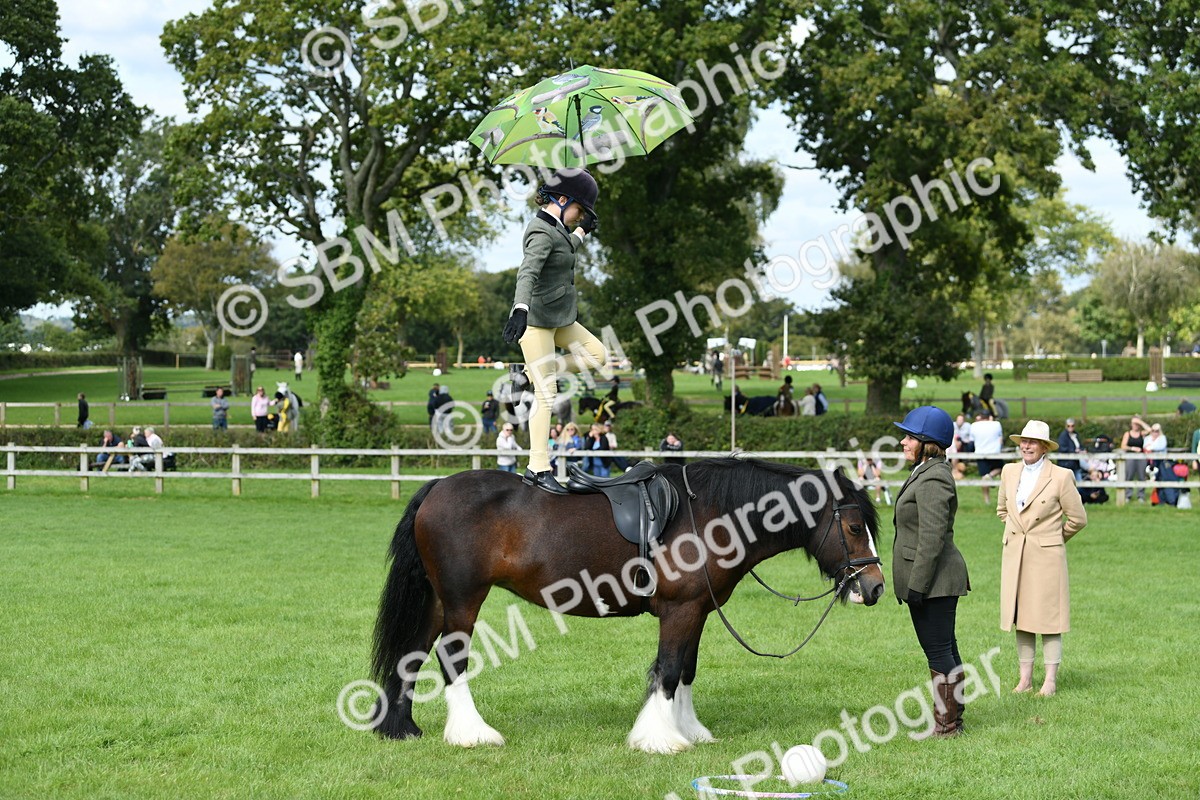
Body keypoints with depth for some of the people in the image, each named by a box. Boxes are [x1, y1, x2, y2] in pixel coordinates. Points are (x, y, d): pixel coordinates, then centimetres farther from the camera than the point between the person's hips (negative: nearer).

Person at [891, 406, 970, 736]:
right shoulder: (925, 473, 15)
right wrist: (915, 583, 23)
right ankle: (951, 718, 24)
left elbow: (932, 538, -23)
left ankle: (947, 723, 2)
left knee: (939, 652, -4)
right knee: (945, 650, 16)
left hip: (934, 581, -11)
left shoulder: (932, 480, -18)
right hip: (938, 581, 11)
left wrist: (917, 584, -23)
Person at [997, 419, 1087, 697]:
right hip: (1015, 555, 5)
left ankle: (1051, 680, 2)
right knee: (1020, 615, 7)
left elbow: (1078, 518, 0)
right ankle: (1025, 676, 13)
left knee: (1048, 615, -2)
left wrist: (1053, 538, 10)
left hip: (1046, 556, -5)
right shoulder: (1010, 472, 7)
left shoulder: (1061, 476, -7)